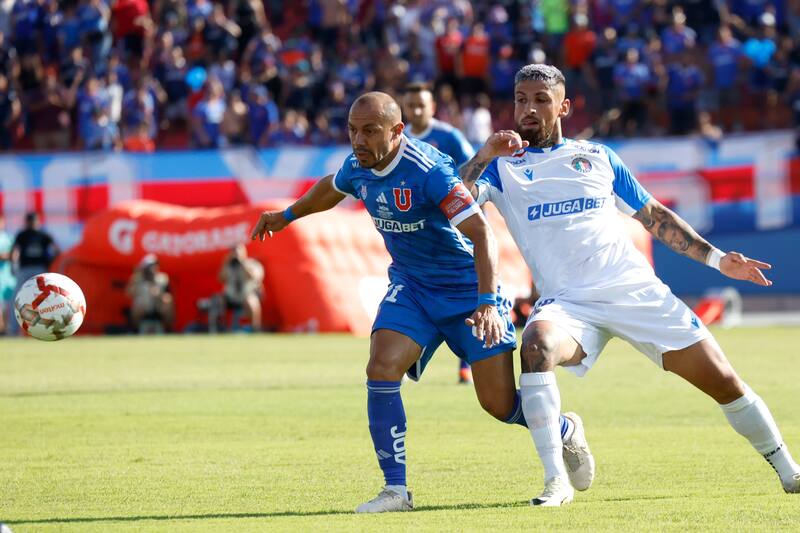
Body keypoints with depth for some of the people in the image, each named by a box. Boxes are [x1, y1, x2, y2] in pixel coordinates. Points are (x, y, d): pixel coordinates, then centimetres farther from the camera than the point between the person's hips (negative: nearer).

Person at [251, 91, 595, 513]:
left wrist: (487, 301, -42)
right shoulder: (358, 167, -4)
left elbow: (480, 233, -32)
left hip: (468, 287, -6)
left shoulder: (429, 170, -27)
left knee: (499, 403, -5)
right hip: (410, 285, 6)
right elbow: (331, 189, 23)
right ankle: (396, 490, -11)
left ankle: (566, 431, 29)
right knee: (381, 369, -19)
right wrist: (287, 216, 37)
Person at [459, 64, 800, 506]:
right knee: (537, 344, -36)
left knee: (722, 379, -2)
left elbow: (654, 216, 21)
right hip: (567, 302, -2)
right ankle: (555, 481, -32)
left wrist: (716, 258, 16)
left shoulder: (596, 156, 15)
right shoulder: (502, 166, 10)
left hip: (636, 290, 2)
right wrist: (485, 154, -17)